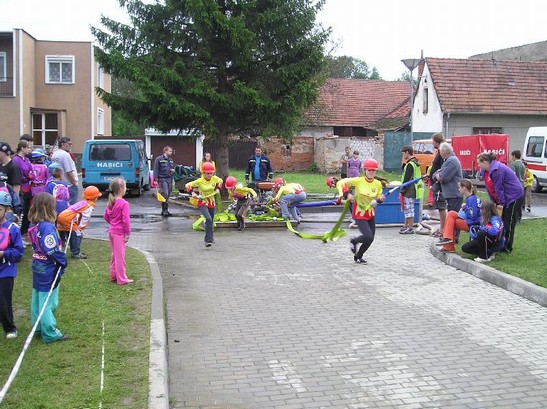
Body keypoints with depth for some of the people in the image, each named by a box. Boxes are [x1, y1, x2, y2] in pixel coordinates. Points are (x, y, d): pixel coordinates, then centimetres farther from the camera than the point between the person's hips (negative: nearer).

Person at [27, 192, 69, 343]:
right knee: (48, 302, -1)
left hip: (38, 267, 9)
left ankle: (39, 328, 28)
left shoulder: (34, 225, 4)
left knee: (37, 299, 16)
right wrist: (63, 261, -9)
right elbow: (52, 250, -26)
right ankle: (50, 334, 7)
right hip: (49, 270, -9)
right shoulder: (47, 227, -23)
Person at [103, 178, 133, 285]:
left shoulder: (111, 202, 4)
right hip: (119, 233, -8)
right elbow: (126, 220, -21)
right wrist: (128, 233, -13)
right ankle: (122, 279, 9)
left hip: (111, 231, 8)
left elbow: (105, 216, 12)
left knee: (114, 255, 19)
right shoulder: (124, 203, -20)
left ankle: (113, 276, 29)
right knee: (120, 255, 0)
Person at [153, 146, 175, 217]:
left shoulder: (171, 160, 17)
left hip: (170, 179, 7)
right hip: (162, 179, -7)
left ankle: (165, 211, 15)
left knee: (168, 196, 8)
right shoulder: (159, 159, -4)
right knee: (165, 195, -15)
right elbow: (156, 170, -7)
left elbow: (173, 168, 30)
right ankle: (164, 211, -12)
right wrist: (155, 180, -14)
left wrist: (173, 170, 5)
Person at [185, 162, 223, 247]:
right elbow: (188, 185, -15)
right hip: (202, 203, -5)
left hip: (212, 203, 5)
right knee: (208, 219, -26)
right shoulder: (199, 181, -17)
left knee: (211, 221, 17)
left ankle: (210, 238, 41)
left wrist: (217, 188, 5)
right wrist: (193, 193, -28)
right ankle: (208, 240, -24)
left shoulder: (215, 179, -4)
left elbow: (220, 181, 19)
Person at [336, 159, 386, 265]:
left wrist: (380, 199, -13)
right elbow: (341, 183, -13)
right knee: (369, 237, -20)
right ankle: (354, 241, 14)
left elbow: (378, 198, 10)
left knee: (370, 239, 10)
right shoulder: (358, 181, -15)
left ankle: (358, 257, 33)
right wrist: (346, 194, -26)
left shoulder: (378, 184, -1)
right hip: (359, 215, -6)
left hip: (371, 214, 6)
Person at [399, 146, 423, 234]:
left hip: (409, 191, -10)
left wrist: (402, 191, -15)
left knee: (409, 209, -5)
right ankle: (406, 226, 26)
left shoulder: (410, 164, -16)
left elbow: (407, 179, -19)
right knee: (407, 209, 17)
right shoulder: (415, 163, 15)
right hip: (412, 190, 10)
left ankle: (410, 228, -2)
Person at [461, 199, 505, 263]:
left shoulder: (495, 219, -24)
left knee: (481, 233, -36)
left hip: (497, 243, -8)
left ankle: (484, 257, -18)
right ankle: (489, 253, 3)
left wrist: (482, 227, -27)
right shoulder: (484, 218, 0)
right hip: (487, 242, 8)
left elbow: (494, 231, -43)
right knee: (465, 248, -1)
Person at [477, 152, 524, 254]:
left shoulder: (497, 170, -25)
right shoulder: (486, 171, 6)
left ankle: (507, 248, 3)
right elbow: (490, 188, 7)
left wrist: (501, 204, -18)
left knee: (508, 224, -4)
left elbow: (499, 188, -22)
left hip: (514, 197, -10)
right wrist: (494, 202, 3)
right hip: (503, 199, 10)